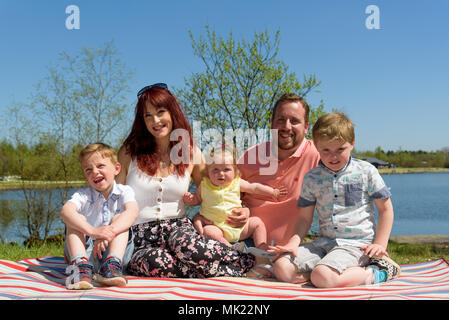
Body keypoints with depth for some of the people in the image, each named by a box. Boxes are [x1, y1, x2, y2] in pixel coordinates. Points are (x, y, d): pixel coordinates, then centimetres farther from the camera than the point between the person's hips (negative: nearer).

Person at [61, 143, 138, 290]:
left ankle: (111, 266, -37)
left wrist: (109, 232, -41)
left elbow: (132, 211, -23)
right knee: (75, 219, -18)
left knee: (119, 218, -19)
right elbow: (66, 210, -25)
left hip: (113, 250, 0)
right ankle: (81, 267, -38)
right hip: (85, 251, 1)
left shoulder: (124, 192, 0)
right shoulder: (83, 195, -1)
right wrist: (93, 231, -42)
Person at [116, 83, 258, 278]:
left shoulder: (191, 153, 7)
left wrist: (242, 211, -1)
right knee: (158, 263, -36)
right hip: (140, 237, 0)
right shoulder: (129, 152, 4)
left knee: (190, 249, -38)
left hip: (177, 227, 0)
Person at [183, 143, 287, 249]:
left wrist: (273, 192, 9)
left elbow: (254, 187, 12)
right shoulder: (205, 185, 3)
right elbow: (196, 199, 15)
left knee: (257, 222, -5)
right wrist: (189, 199, -7)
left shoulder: (236, 183, 5)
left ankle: (262, 250, -6)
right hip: (217, 227, -3)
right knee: (209, 231, -32)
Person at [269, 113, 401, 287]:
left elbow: (385, 209, 4)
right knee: (282, 268, -14)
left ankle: (375, 273, -9)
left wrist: (379, 244, -3)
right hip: (324, 242, 6)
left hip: (357, 244, -5)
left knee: (322, 277, -31)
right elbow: (305, 217, 10)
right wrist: (294, 242, -7)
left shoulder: (366, 171, -2)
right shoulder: (311, 178, 6)